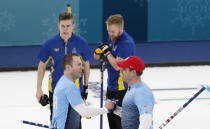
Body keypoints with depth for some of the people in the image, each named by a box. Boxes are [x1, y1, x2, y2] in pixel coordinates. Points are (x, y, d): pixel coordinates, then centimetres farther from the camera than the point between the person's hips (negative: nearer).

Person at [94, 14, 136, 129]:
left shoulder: (126, 43, -23)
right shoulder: (111, 38, 6)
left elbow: (117, 66, -27)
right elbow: (109, 57, 15)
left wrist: (107, 52, -17)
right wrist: (100, 52, -7)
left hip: (122, 87, -9)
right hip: (112, 84, 10)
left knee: (120, 118, -6)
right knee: (111, 115, 21)